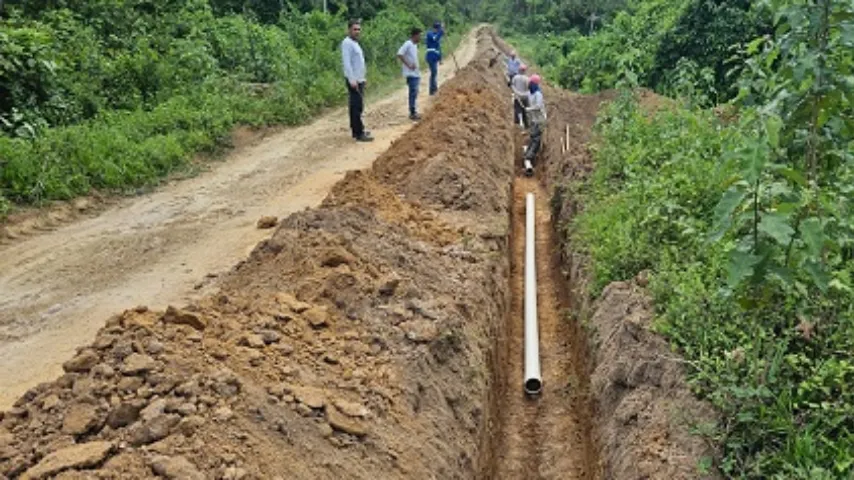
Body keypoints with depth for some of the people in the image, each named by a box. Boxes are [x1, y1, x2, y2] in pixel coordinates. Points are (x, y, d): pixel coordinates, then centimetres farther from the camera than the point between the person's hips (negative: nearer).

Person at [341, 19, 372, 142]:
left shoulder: (355, 43, 17)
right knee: (357, 106, -11)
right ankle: (359, 134, -10)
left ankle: (356, 130, 20)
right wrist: (352, 79, -26)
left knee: (356, 106, 13)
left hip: (359, 79, 10)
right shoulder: (347, 43, -13)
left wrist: (363, 77, 21)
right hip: (353, 80, -10)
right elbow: (347, 63, -21)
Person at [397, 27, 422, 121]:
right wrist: (408, 65, -21)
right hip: (411, 74, -9)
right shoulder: (407, 44, -14)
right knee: (413, 93, -9)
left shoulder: (414, 45, 15)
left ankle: (413, 112, 19)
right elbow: (399, 54, -22)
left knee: (414, 93, 12)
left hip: (416, 73, 9)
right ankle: (412, 113, -5)